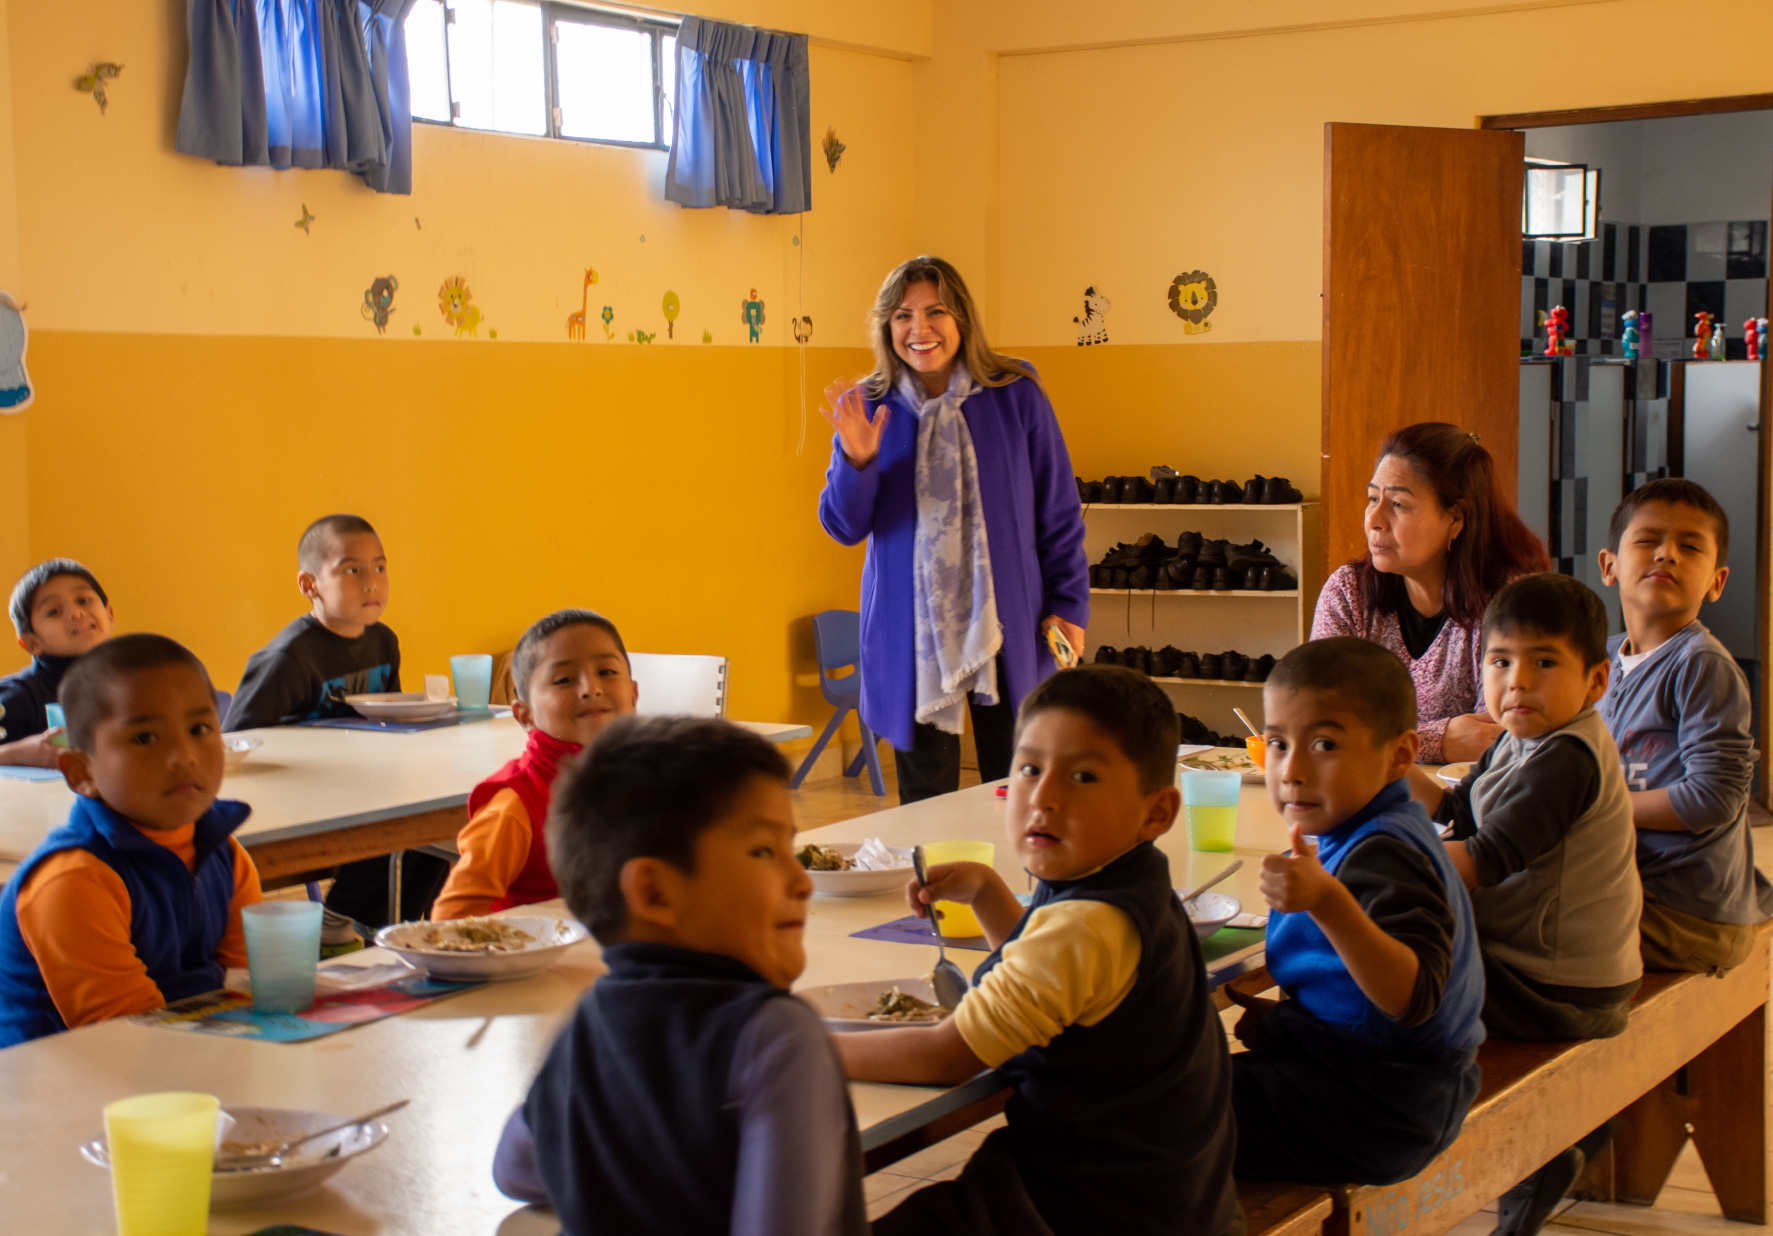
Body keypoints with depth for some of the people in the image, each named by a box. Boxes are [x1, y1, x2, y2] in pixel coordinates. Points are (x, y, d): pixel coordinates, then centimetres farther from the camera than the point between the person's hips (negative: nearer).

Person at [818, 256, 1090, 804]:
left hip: (1007, 628, -1)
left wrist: (1068, 606, 0)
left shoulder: (1016, 397, -1)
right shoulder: (869, 408, 2)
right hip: (911, 632, 1)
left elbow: (1059, 512, 5)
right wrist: (855, 461, -14)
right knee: (925, 799, 5)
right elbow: (845, 528, 4)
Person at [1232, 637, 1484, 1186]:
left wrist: (1329, 903, -48)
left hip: (1380, 1110, -11)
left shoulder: (1381, 857, -22)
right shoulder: (1384, 834, 11)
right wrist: (1284, 1018, 16)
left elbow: (1414, 997, -38)